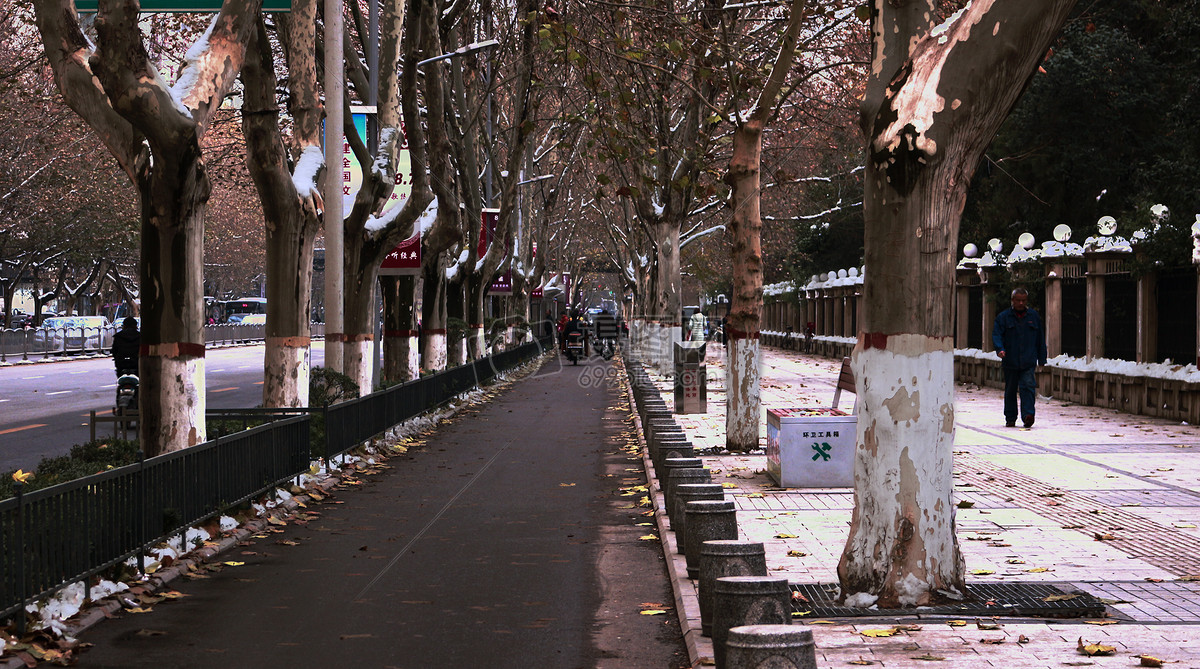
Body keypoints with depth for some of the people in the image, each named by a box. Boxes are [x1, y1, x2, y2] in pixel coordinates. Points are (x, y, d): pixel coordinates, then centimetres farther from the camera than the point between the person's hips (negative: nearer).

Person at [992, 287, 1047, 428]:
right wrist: (1000, 349, -22)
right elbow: (996, 334, -2)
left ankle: (1028, 415, -22)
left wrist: (1042, 359, 13)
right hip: (1010, 362, 0)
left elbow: (1040, 339, 15)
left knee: (1028, 386, -15)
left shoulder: (1034, 316, 11)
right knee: (1010, 390, 8)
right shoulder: (1003, 317, 5)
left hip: (1029, 362, 0)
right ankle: (1010, 418, 17)